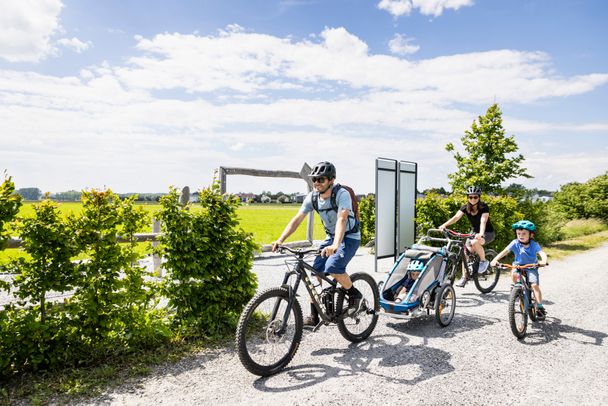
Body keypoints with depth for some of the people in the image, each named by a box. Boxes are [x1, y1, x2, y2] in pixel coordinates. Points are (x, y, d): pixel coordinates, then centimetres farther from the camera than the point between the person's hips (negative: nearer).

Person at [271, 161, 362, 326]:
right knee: (316, 271, -5)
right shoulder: (312, 197, -9)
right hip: (331, 237, 6)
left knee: (332, 267, -28)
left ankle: (355, 295, -1)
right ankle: (314, 316, 8)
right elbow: (296, 220, -12)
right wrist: (280, 240, -25)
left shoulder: (342, 194, -25)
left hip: (350, 237, -6)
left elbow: (342, 219, -40)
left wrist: (335, 246, -55)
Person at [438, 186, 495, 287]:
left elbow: (483, 221, -37)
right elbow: (456, 217, -25)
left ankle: (484, 261, -9)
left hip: (488, 233, -5)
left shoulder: (484, 207, -20)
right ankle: (465, 276, -2)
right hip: (475, 232, 5)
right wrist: (444, 225, -44)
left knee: (475, 242, -35)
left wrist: (481, 234, -56)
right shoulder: (465, 208, -9)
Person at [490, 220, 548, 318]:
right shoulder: (515, 243, -15)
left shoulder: (534, 245, -16)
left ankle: (540, 306, -2)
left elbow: (542, 253, -30)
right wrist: (495, 259, -38)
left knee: (535, 285, -16)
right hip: (518, 265, 1)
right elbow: (505, 251, -23)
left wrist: (543, 261, -54)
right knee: (513, 273, -31)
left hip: (531, 267, -1)